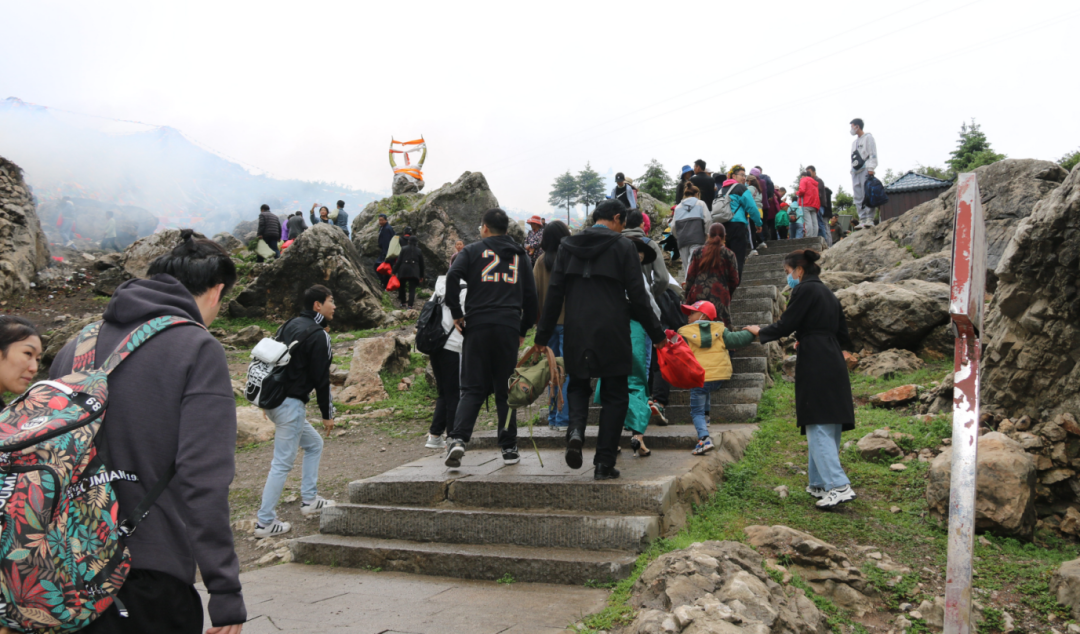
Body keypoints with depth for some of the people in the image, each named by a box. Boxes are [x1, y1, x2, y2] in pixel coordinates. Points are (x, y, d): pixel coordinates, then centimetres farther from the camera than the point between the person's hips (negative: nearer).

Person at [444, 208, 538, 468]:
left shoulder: (473, 250, 7)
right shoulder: (520, 255, 17)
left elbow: (452, 276, -10)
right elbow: (531, 296, 15)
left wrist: (456, 314, -3)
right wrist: (523, 330, 20)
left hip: (477, 326, -1)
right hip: (509, 329, 2)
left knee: (472, 389, 2)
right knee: (506, 390, 9)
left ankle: (458, 439, -16)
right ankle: (509, 449, 11)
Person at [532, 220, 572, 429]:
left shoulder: (541, 261, 3)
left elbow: (535, 291, 5)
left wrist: (539, 318, 12)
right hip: (568, 320, -5)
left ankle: (553, 417, 18)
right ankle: (563, 418, 0)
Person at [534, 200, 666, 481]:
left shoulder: (568, 246, 7)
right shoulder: (623, 247, -2)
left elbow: (554, 293, 5)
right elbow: (637, 297, -3)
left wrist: (543, 336, 10)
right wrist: (656, 333, 7)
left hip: (576, 333, 3)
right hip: (612, 334, -3)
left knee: (578, 385, 21)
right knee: (614, 397, 8)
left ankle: (576, 429, -9)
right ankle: (604, 463, 6)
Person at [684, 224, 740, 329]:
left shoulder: (698, 253, 7)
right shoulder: (729, 255, 2)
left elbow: (690, 276, 7)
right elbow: (734, 280, 6)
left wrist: (688, 296, 16)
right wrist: (728, 294, 24)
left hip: (698, 296, 3)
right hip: (720, 296, -2)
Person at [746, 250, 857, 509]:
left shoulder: (804, 290, -7)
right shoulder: (828, 293, 19)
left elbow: (785, 326, -8)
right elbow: (843, 336, 20)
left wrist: (760, 331, 10)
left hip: (814, 367, -9)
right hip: (834, 364, 9)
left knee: (818, 427, -9)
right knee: (829, 428, 11)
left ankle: (839, 486, -14)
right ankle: (820, 484, 18)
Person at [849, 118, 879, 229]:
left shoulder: (868, 137, 3)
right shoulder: (854, 142, 25)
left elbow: (873, 154, -7)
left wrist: (871, 169, -17)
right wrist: (852, 170, 15)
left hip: (865, 169, -8)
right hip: (855, 172, 8)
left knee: (868, 194, -13)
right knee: (858, 197, 1)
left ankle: (870, 218, -16)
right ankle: (862, 219, 1)